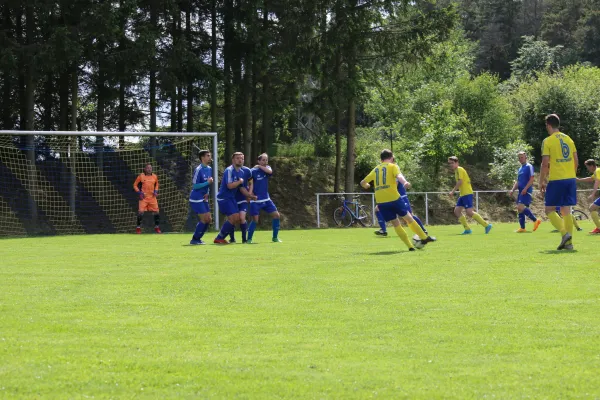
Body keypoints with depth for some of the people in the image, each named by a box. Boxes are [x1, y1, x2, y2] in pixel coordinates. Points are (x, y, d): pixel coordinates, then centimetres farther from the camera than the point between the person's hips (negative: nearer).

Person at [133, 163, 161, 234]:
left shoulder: (154, 176, 6)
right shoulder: (141, 176, -3)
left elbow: (156, 185, 22)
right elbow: (135, 185, 4)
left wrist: (156, 191, 4)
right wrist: (139, 192, -9)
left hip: (152, 197, 3)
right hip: (143, 197, -3)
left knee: (156, 212, 1)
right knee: (141, 212, -11)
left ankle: (157, 227, 15)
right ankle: (138, 228, 1)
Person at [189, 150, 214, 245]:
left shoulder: (209, 169, 9)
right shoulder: (198, 170, -16)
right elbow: (195, 186, -18)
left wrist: (207, 193, 4)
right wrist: (207, 182, -24)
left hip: (204, 199, 8)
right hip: (196, 199, -8)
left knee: (208, 220, 7)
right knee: (204, 219, -10)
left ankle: (197, 238, 16)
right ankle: (194, 239, 0)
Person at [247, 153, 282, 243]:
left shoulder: (267, 168, 4)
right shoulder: (253, 171, -10)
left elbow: (270, 171, -21)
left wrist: (259, 166, -16)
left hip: (266, 199, 5)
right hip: (256, 200, -5)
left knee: (276, 215, 1)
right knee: (255, 219, -13)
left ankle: (275, 237, 12)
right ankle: (249, 239, 0)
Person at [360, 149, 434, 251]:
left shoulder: (375, 169, 17)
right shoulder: (392, 166, 5)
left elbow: (363, 182, 21)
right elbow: (398, 175, -17)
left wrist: (366, 186, 43)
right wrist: (405, 182, -34)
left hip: (381, 201, 4)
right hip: (393, 198, -4)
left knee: (395, 223, 8)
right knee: (408, 218, 12)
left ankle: (410, 246, 5)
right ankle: (424, 238, 19)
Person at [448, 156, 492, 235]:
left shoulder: (459, 169, -9)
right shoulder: (456, 170, 19)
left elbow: (460, 182, -19)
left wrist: (452, 191, -17)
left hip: (467, 193, -10)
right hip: (462, 195, 10)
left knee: (469, 212, -16)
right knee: (457, 211, 5)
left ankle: (486, 225, -12)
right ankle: (467, 229, 5)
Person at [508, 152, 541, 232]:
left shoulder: (529, 167, -5)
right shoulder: (520, 169, 21)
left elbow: (532, 179, -14)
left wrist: (525, 189, -21)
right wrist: (512, 190, 12)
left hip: (526, 191, -9)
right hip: (521, 191, 9)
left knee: (520, 207, -21)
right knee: (520, 209, 5)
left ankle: (535, 220, -12)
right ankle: (522, 228, 8)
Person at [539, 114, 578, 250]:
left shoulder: (548, 141, -7)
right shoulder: (568, 139, 10)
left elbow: (545, 163, -11)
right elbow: (576, 161, 12)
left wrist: (541, 182, -3)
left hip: (556, 180, -6)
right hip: (570, 179, 6)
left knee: (550, 210, 4)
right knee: (566, 210, 10)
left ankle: (565, 233, -16)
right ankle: (568, 242, 5)